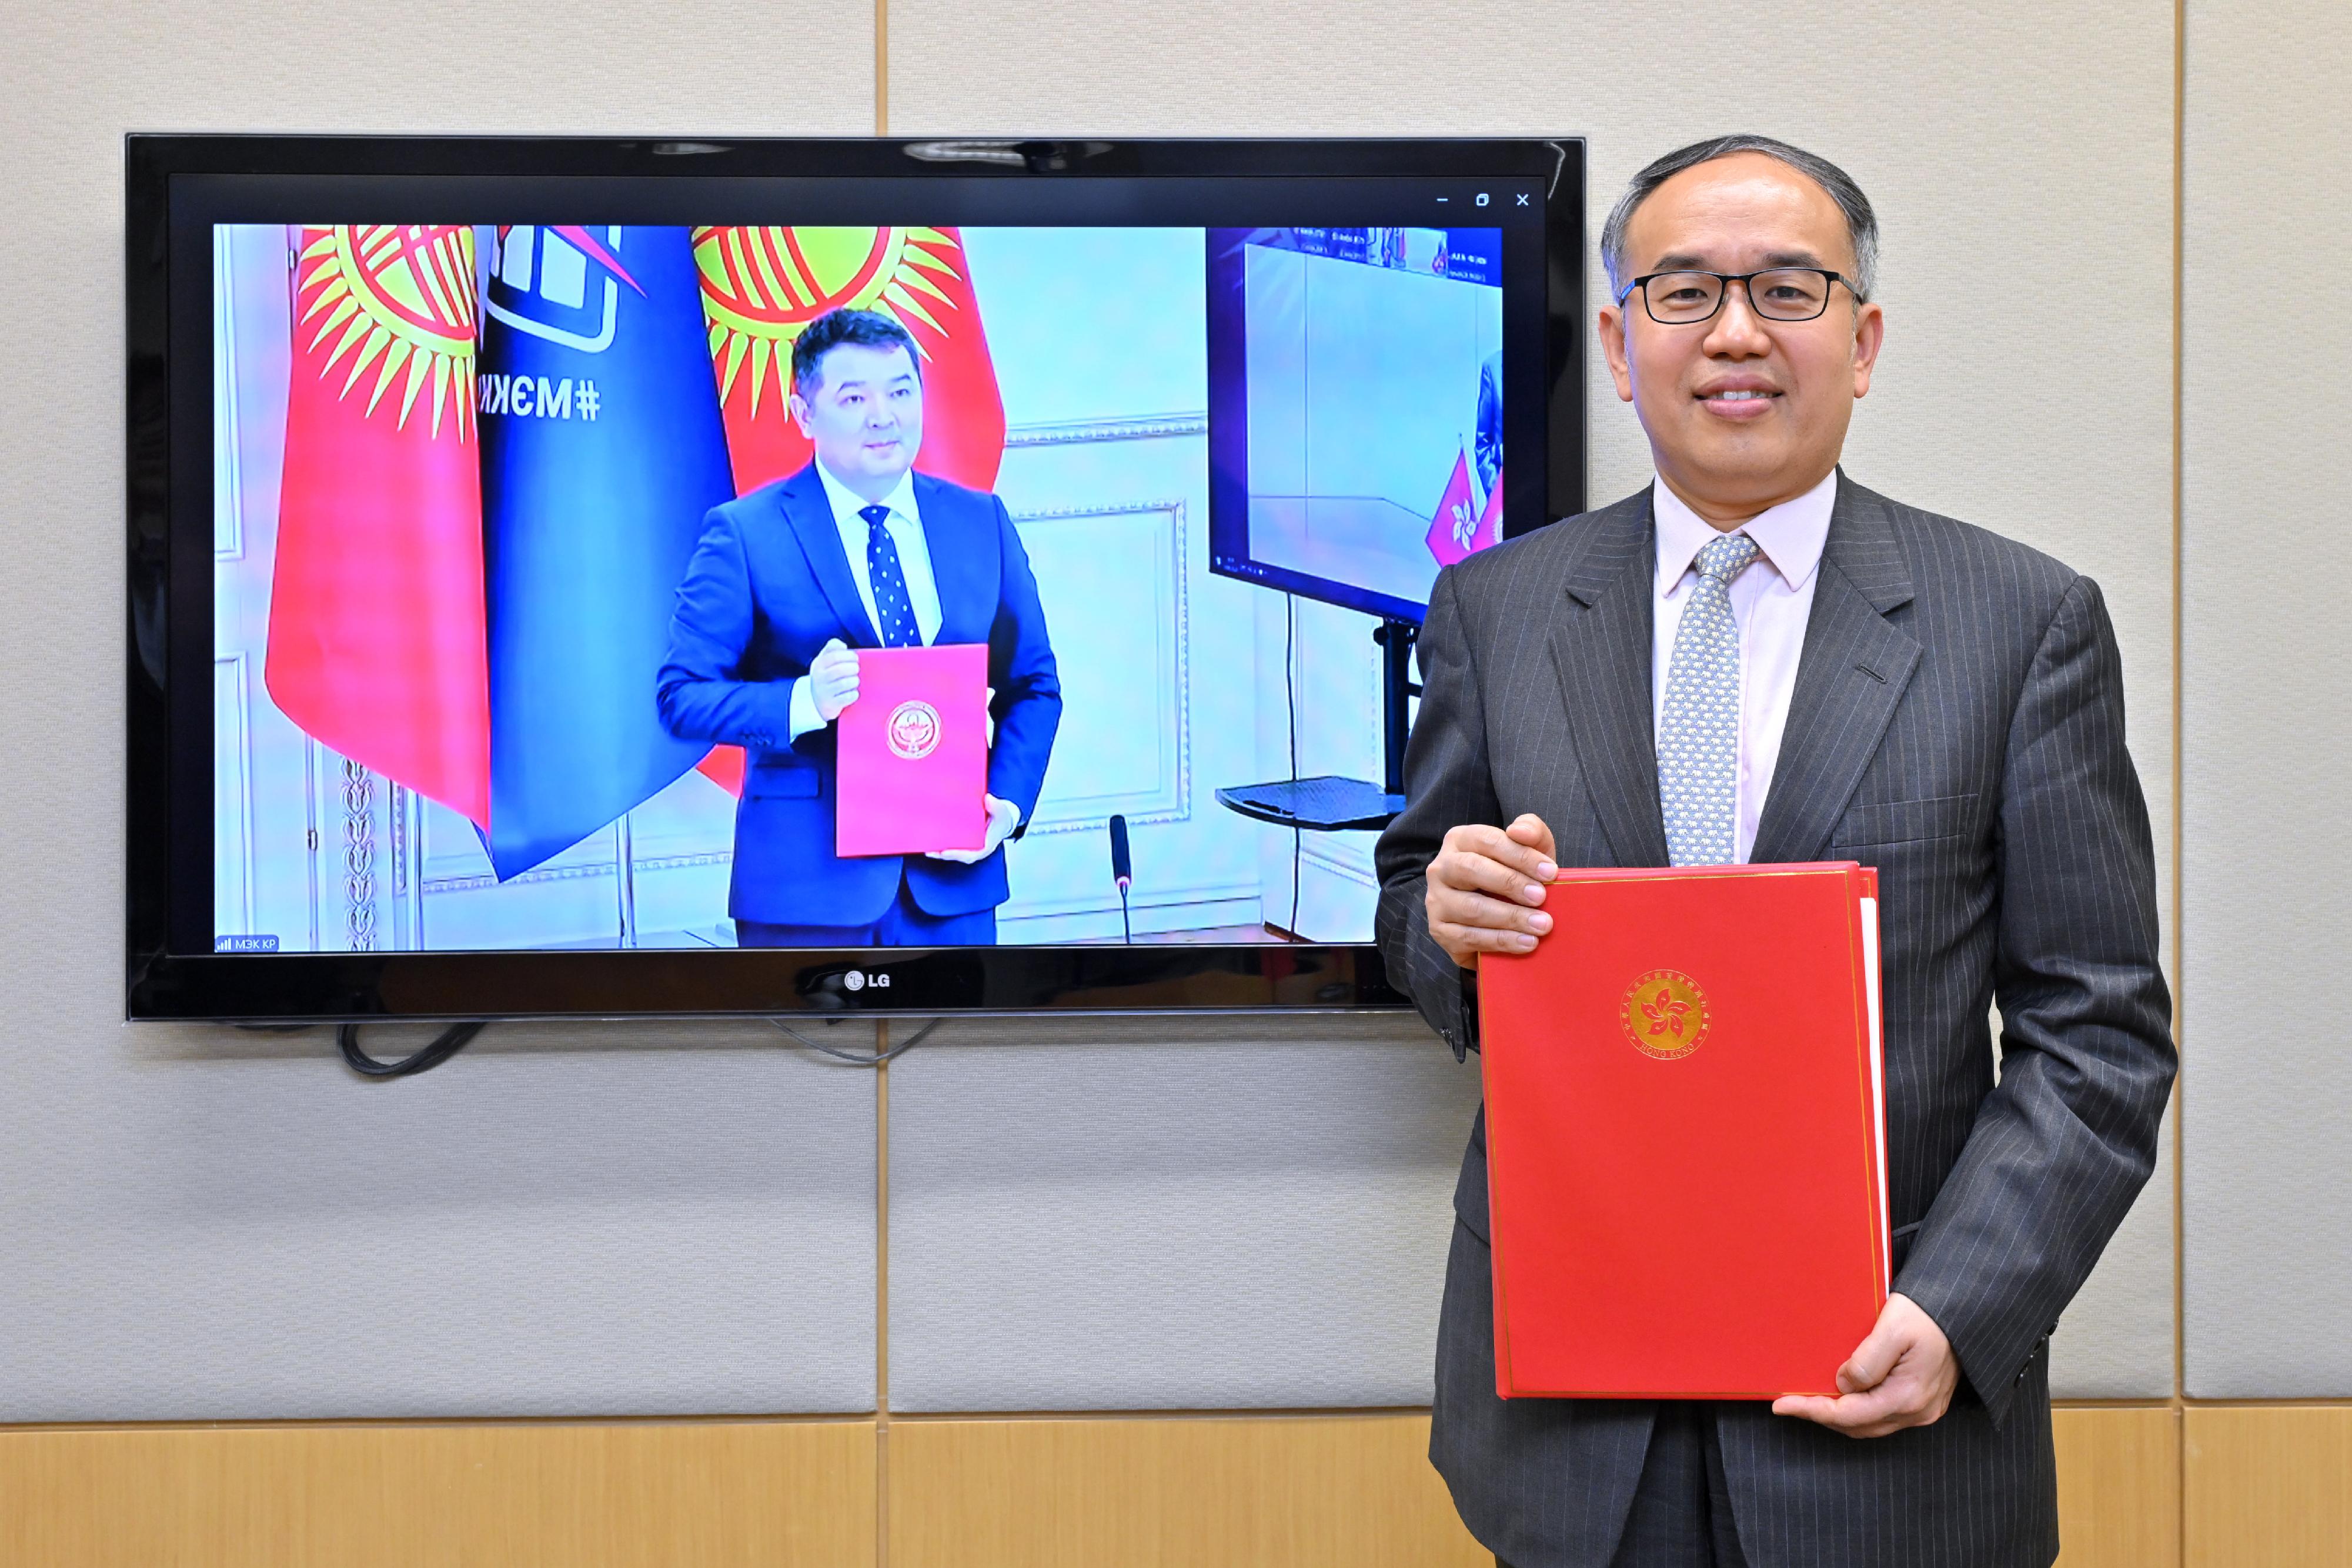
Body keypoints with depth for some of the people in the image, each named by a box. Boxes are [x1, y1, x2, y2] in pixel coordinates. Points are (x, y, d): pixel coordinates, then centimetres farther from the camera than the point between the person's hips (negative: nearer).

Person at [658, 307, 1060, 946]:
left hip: (953, 876, 4)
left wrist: (1009, 802, -4)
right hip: (809, 885, -3)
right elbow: (682, 695, -7)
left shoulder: (982, 522, 9)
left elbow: (1034, 685, 13)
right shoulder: (744, 533, -3)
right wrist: (803, 702, -24)